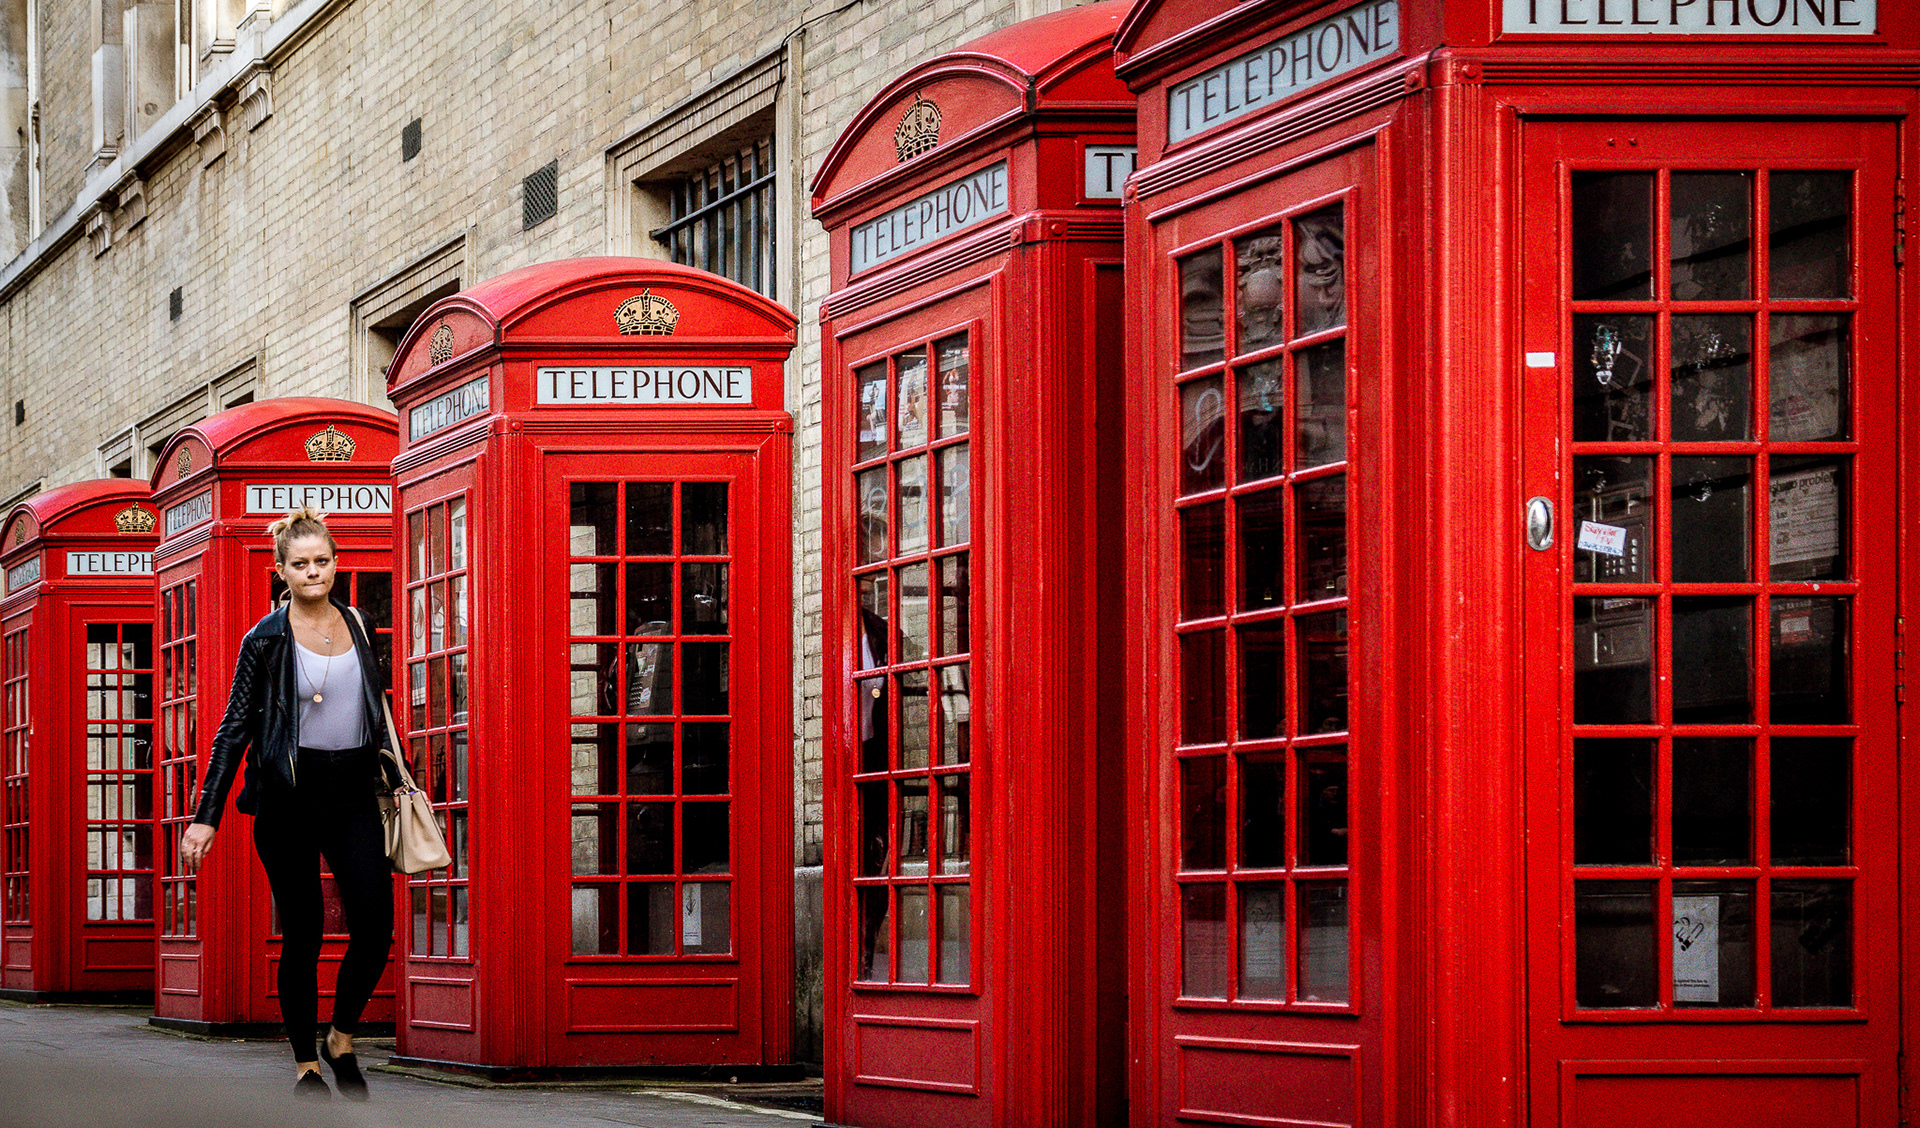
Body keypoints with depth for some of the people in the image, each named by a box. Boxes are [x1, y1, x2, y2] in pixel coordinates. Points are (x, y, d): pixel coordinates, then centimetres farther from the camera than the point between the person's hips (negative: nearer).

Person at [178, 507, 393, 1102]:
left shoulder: (356, 625, 10)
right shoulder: (266, 640, -2)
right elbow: (235, 728, -1)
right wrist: (206, 817, -5)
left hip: (351, 790, 3)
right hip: (288, 792, -3)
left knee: (376, 920, -9)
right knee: (303, 931, -1)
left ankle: (342, 1038, 11)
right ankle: (306, 1064, 10)